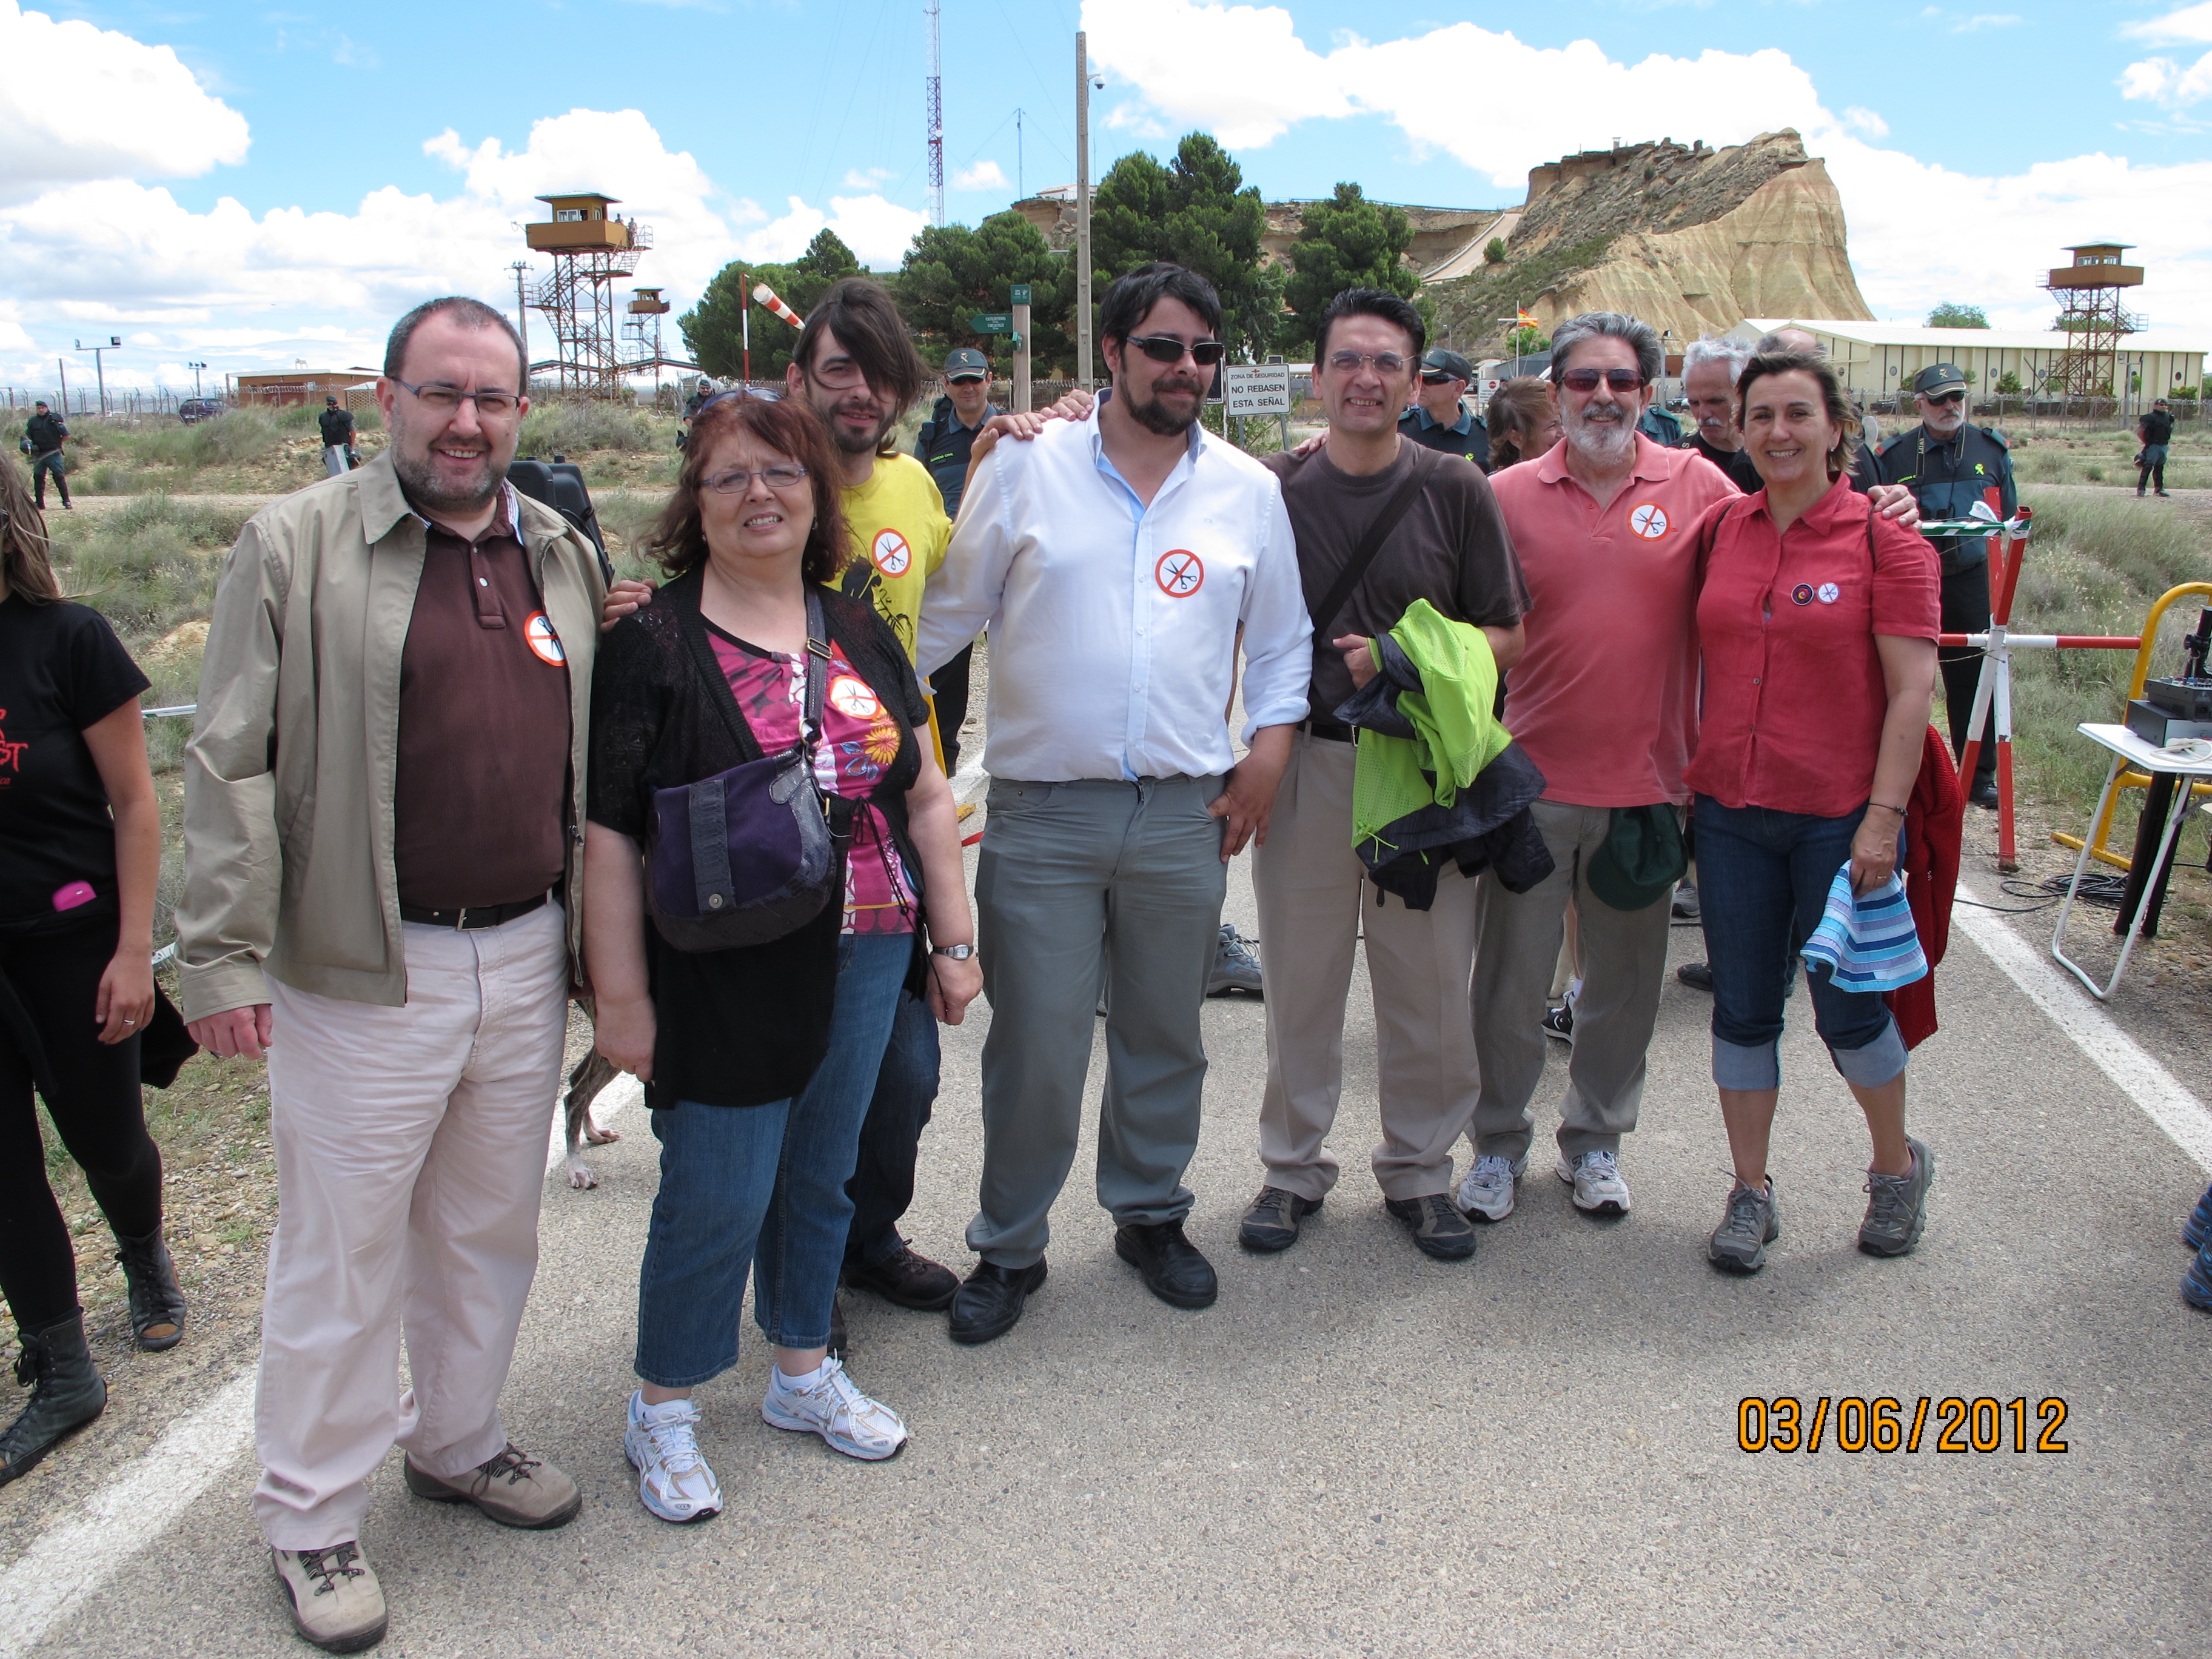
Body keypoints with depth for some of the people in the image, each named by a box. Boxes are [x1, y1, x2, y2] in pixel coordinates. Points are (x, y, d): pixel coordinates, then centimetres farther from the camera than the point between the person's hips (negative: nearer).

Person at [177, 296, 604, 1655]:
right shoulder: (297, 546, -6)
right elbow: (232, 765, -8)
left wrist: (600, 938, 14)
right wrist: (222, 956, -13)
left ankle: (460, 1441, 40)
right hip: (362, 975, -5)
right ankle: (313, 1519, 26)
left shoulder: (562, 556, 9)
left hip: (525, 960, 5)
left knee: (489, 1229, 19)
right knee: (343, 1255, 7)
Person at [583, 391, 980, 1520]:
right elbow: (607, 832, -10)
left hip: (865, 962, 5)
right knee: (715, 1199, 2)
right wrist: (621, 995, -13)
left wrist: (954, 939, 9)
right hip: (724, 980, -5)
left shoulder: (860, 635, 9)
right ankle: (661, 1413, 24)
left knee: (821, 1175, 17)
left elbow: (924, 795, 13)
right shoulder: (652, 643, -8)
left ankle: (804, 1373, 37)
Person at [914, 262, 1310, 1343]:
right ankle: (1008, 1248, 21)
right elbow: (947, 613, 6)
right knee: (1034, 1043, 1)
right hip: (1040, 813, -2)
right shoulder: (1025, 467, 1)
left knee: (1165, 1034, 14)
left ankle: (1151, 1215, 35)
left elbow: (1281, 638, 16)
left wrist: (1269, 747, 5)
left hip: (1186, 814, 3)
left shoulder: (1248, 490, 8)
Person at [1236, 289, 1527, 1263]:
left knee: (1429, 982, 6)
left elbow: (1507, 638, 2)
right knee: (1300, 978, 8)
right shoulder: (1273, 489, 4)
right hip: (1305, 761, 1)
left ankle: (1419, 1169, 24)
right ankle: (1293, 1167, 24)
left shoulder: (1456, 493, 1)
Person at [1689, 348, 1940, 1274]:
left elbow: (1913, 692, -9)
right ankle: (1750, 1192, 24)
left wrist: (1883, 817, -15)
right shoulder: (1720, 530, 6)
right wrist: (1690, 780, 8)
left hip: (1839, 817, -4)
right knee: (1742, 1010, 9)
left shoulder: (1885, 538, -7)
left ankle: (1899, 1166, 34)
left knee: (1850, 1011, 7)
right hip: (1731, 809, 4)